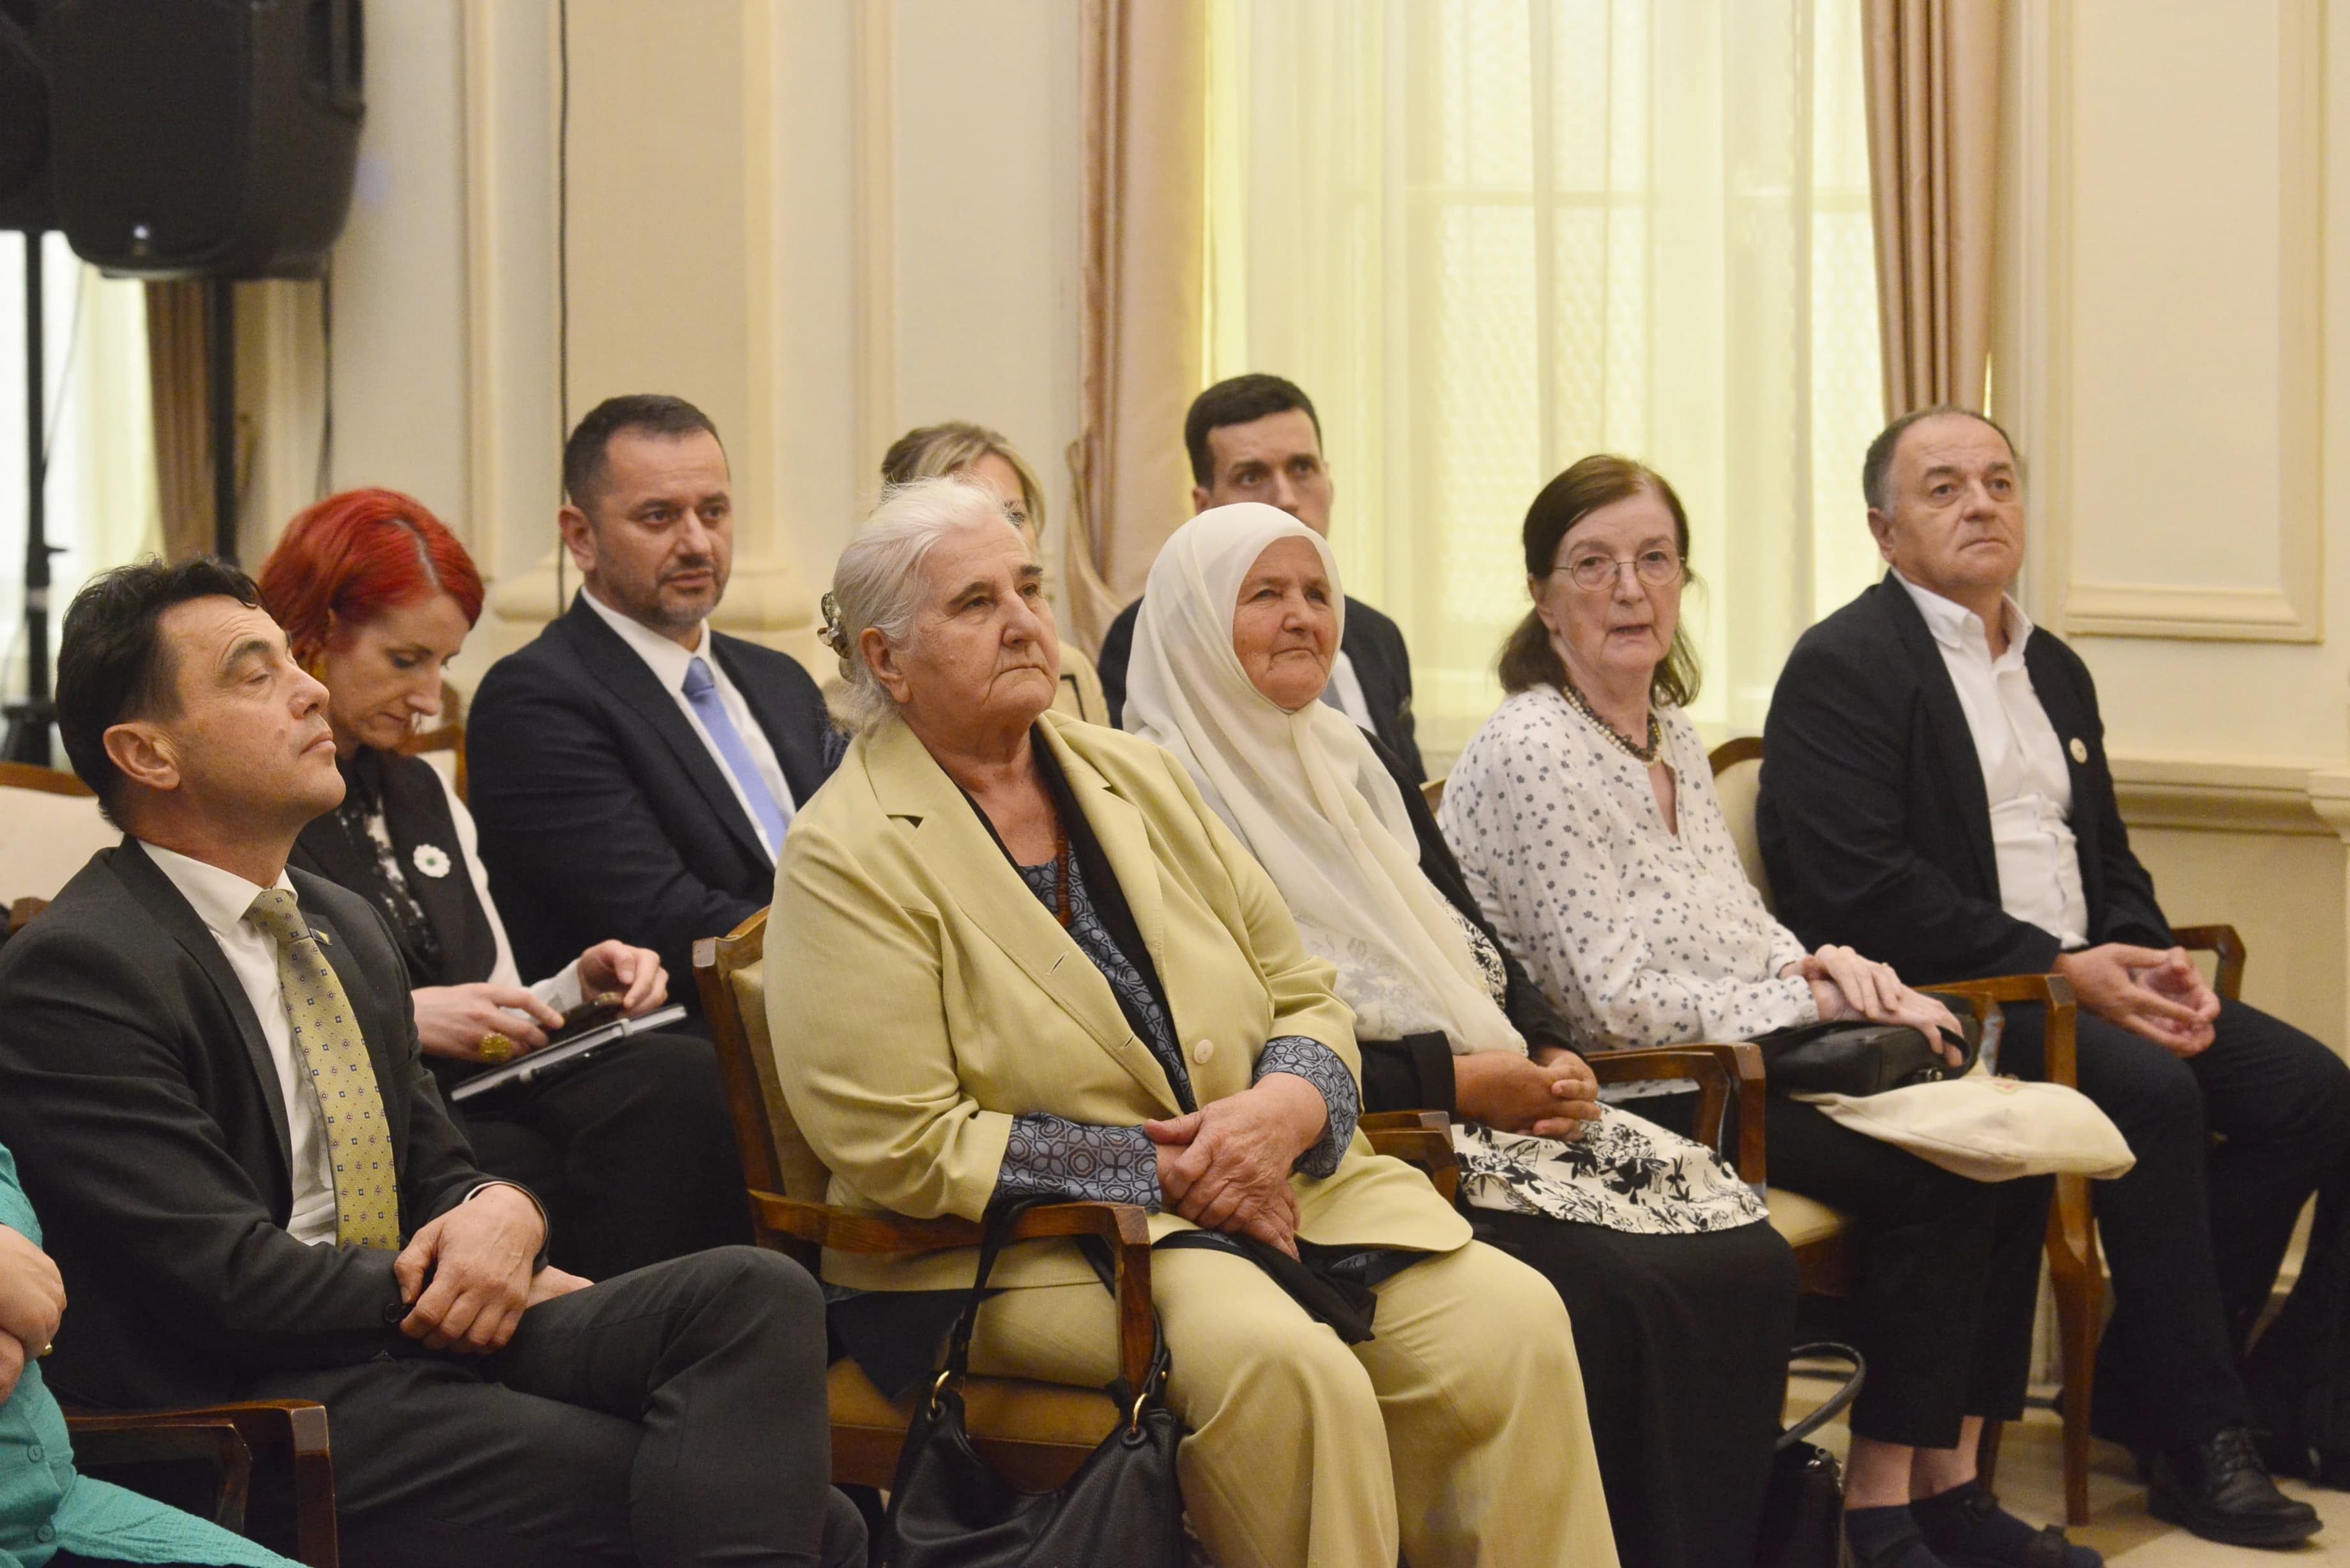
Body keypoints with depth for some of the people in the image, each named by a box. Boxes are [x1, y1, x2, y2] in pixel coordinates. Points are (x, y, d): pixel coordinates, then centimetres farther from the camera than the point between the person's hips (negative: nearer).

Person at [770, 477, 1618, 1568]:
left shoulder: (1137, 778, 16)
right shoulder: (848, 856, -5)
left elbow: (1306, 997, 16)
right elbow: (900, 1149, -13)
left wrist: (1287, 1108, -8)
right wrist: (1158, 1170, -13)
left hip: (1271, 1188, 6)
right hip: (1026, 1247, -6)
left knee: (1510, 1322, -18)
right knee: (1283, 1365, -34)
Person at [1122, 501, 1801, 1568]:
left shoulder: (1356, 760, 19)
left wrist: (1554, 1060, -1)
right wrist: (1460, 1078, -15)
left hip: (1503, 1107, 8)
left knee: (1747, 1260, -13)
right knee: (1611, 1288, -28)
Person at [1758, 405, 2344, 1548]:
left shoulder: (2056, 672, 21)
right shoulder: (1843, 666, -6)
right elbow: (1854, 885, -17)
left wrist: (2154, 965, -1)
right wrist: (2060, 970, -20)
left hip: (2078, 977, 8)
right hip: (1932, 996, -8)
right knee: (2153, 1093, -30)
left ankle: (2139, 1387, -2)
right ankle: (2198, 1437, -19)